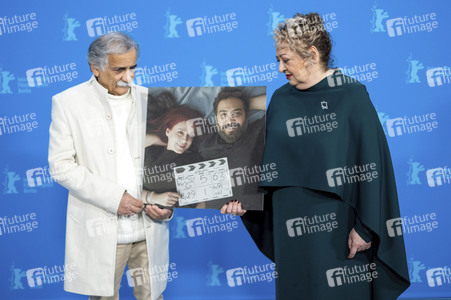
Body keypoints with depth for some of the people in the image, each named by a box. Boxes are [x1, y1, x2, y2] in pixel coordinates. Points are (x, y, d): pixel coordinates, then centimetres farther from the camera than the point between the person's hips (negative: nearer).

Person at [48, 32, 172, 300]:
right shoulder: (67, 102, -1)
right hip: (99, 230, -2)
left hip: (149, 226, 2)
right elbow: (61, 165, -6)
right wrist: (113, 197, -15)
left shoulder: (150, 100, 7)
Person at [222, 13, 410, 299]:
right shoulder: (281, 100, 6)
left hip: (340, 225, -4)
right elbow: (265, 160, 9)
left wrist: (365, 227, -14)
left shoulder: (351, 96, -9)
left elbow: (371, 163, -12)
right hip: (293, 228, 5)